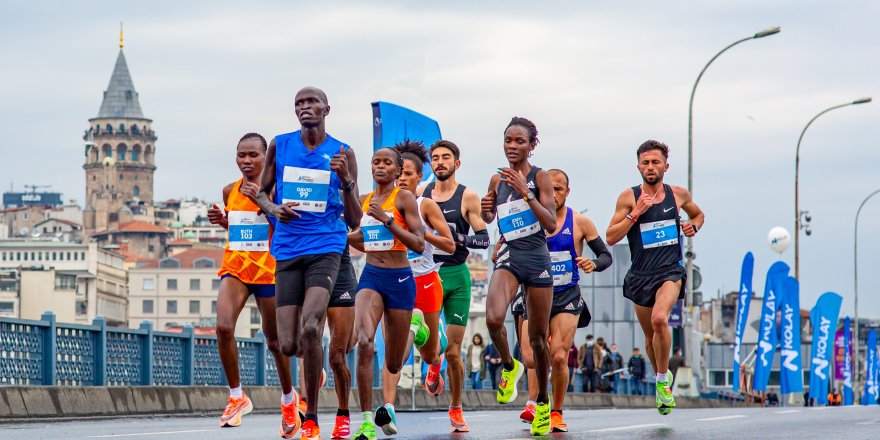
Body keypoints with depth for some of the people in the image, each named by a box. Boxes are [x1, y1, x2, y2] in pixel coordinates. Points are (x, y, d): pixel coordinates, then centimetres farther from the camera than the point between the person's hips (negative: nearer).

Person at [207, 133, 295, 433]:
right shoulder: (230, 191, 7)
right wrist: (221, 220, 2)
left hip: (269, 271, -3)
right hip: (235, 268, 3)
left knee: (274, 341, 9)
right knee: (224, 327, -22)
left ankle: (288, 398, 35)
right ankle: (237, 397, -8)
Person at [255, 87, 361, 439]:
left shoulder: (342, 154, 3)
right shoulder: (279, 146, 8)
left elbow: (354, 219, 4)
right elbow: (262, 193, 18)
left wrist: (346, 181, -14)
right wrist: (274, 209, -5)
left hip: (325, 249, -3)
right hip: (287, 252, 3)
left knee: (310, 329, -25)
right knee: (289, 345, -3)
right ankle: (315, 368, 37)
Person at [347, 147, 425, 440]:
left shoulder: (404, 198, -5)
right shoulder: (365, 201, 10)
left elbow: (419, 245, -13)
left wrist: (387, 219, -20)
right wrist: (345, 236, 5)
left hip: (400, 279, -2)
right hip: (371, 276, 2)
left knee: (393, 366, 6)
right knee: (364, 342, -25)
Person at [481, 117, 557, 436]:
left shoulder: (540, 177, -5)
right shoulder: (497, 179, 6)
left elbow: (551, 224, -13)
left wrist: (525, 192, -22)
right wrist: (485, 211, -3)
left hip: (537, 259, -2)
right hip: (509, 257, 2)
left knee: (538, 337, 6)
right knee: (493, 318, -26)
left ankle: (543, 401, 26)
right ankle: (509, 366, 4)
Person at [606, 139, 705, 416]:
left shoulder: (678, 195, 4)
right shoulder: (629, 197, -3)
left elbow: (698, 214, 25)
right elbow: (610, 237, -6)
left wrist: (693, 226, 2)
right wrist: (635, 213, -15)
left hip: (671, 271, -2)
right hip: (641, 275, 2)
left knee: (660, 319, -28)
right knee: (650, 336, 13)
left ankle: (663, 381, -14)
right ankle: (662, 377, 40)